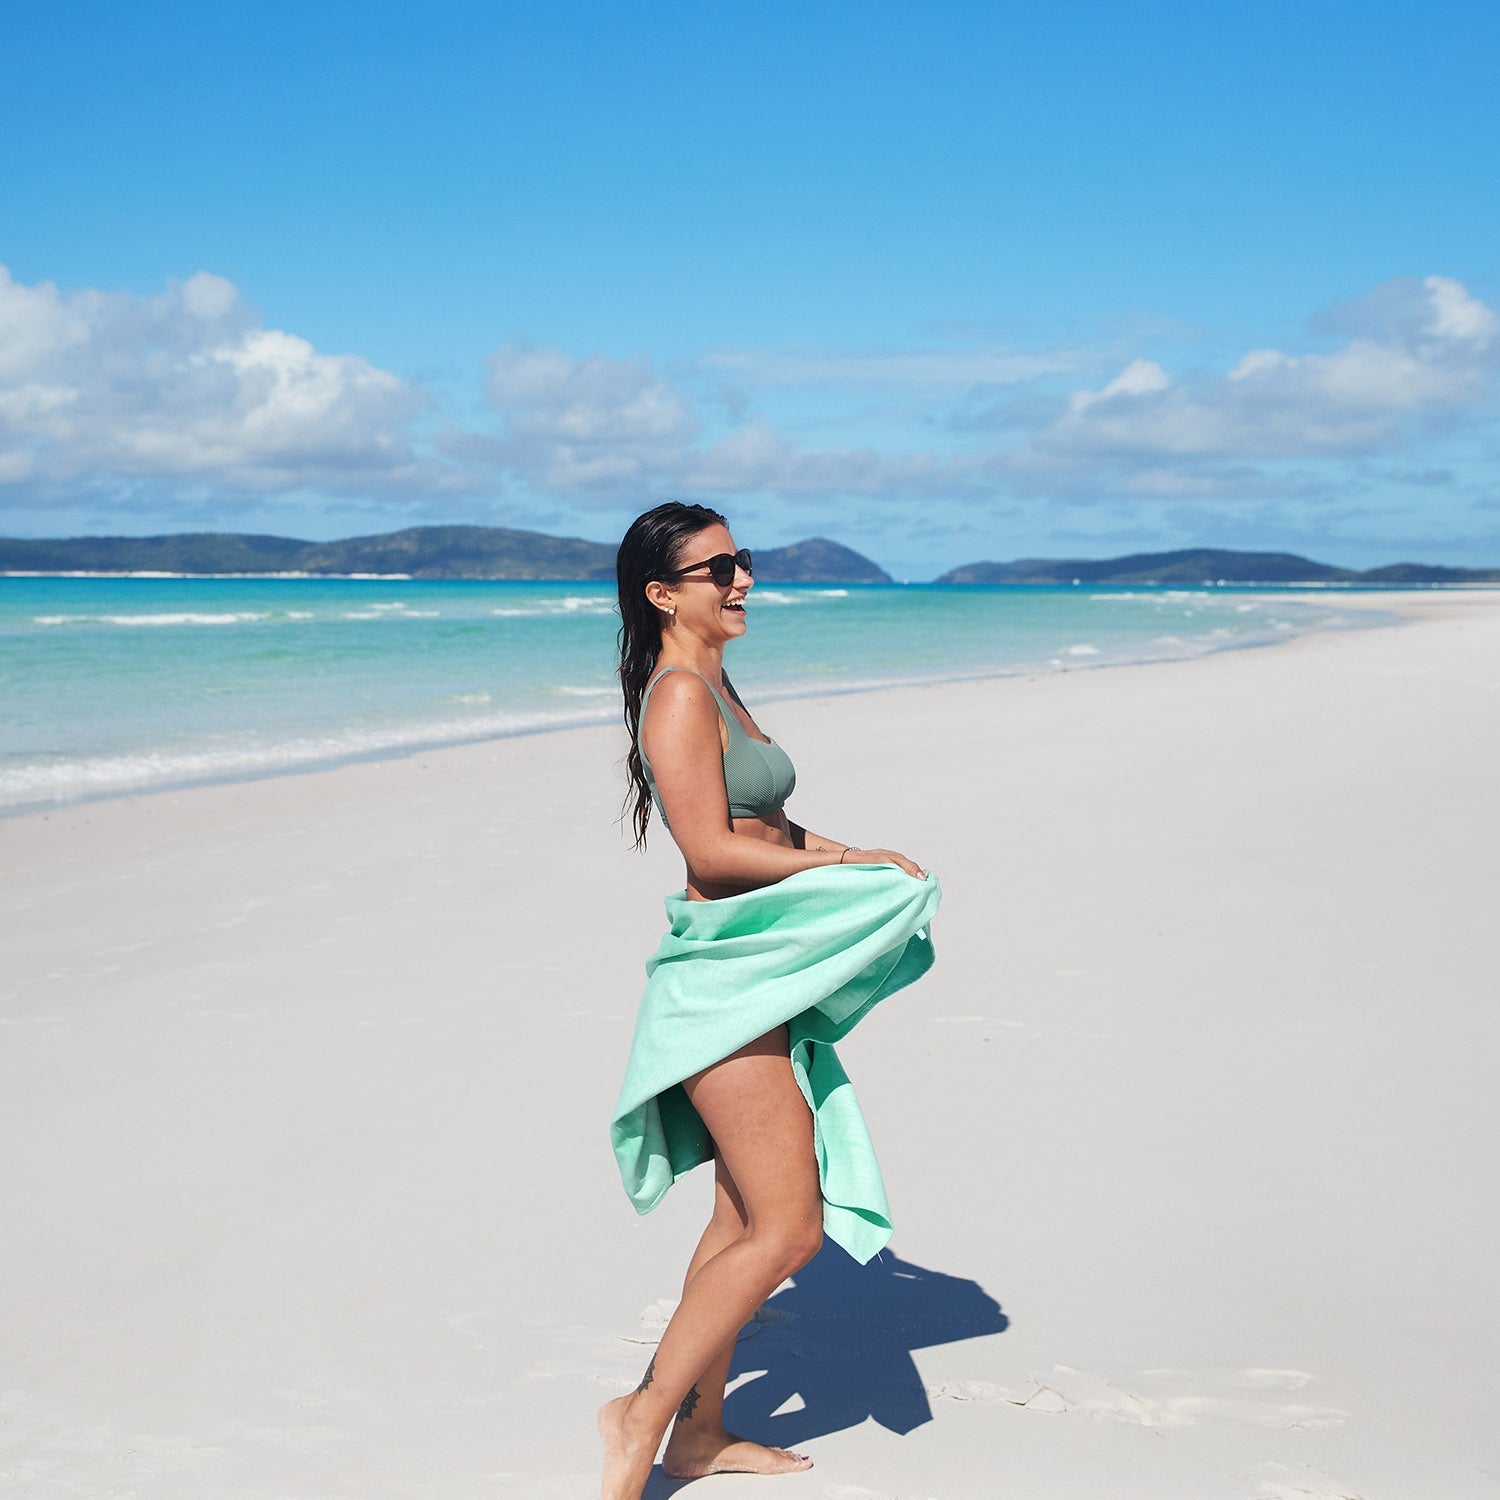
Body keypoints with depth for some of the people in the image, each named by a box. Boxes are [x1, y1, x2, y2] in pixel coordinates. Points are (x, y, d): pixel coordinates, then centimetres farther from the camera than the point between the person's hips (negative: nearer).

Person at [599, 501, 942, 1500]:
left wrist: (840, 853, 9)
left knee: (746, 1218, 15)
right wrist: (855, 866, -14)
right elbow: (710, 848, -21)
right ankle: (645, 1413, 1)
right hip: (726, 977, -10)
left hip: (761, 979, 10)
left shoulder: (715, 686, 16)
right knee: (786, 1230, -9)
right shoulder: (680, 692, -15)